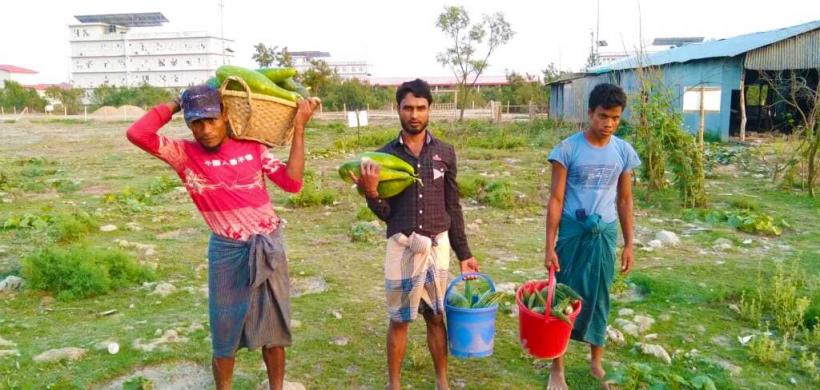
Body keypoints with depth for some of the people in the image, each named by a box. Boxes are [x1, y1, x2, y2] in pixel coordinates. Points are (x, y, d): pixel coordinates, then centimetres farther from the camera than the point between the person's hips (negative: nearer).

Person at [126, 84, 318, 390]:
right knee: (225, 337, 11)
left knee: (273, 330, 14)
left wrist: (298, 129, -6)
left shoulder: (252, 147, 3)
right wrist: (175, 104, -5)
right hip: (227, 252, -2)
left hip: (269, 247, 2)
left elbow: (292, 182, -4)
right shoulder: (184, 154, -3)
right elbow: (137, 134, -16)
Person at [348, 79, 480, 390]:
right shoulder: (384, 155, -2)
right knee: (399, 319, 9)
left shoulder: (445, 152, 1)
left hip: (437, 245, 1)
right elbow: (385, 213, -2)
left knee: (436, 317, 11)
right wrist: (371, 192, -23)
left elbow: (453, 206, 6)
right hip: (401, 246, -1)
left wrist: (464, 254, 7)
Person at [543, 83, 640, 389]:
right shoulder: (568, 149, -10)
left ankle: (596, 362, 31)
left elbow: (624, 200, 9)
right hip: (573, 233, -3)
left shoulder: (624, 152, 1)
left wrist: (629, 244, 9)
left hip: (605, 235, 3)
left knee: (599, 298, 13)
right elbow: (556, 199, -9)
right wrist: (550, 246, -11)